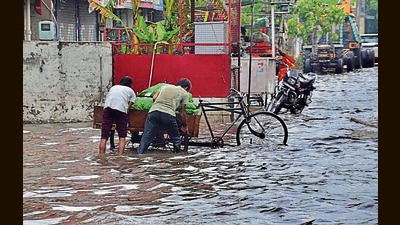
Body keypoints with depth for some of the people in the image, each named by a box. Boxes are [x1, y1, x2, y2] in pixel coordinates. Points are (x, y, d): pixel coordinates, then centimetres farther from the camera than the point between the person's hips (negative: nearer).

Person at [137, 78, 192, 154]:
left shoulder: (165, 86, 29)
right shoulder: (184, 93, 19)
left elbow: (154, 98, 22)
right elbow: (182, 113, 21)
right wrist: (184, 126, 35)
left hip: (153, 111, 3)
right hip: (168, 115, -3)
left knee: (145, 139, -2)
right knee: (176, 139, 18)